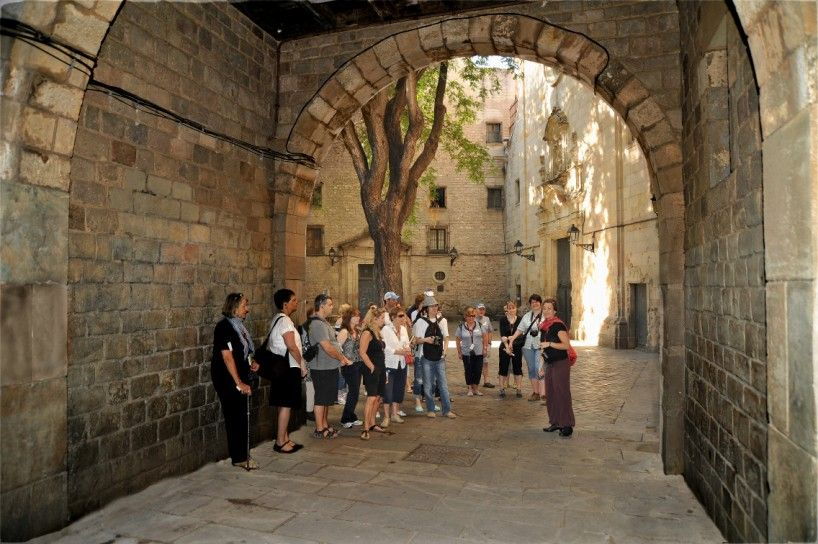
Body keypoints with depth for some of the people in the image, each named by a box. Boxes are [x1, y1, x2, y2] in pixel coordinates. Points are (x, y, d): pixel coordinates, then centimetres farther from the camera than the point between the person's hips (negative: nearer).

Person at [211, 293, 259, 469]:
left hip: (240, 379, 8)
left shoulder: (239, 325, 10)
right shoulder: (224, 327, -15)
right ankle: (239, 458, 9)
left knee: (242, 417, 12)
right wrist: (239, 383, -20)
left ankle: (243, 455, 22)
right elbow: (227, 356, -20)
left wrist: (251, 363, 5)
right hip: (228, 380, -8)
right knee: (234, 418, -1)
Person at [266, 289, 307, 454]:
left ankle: (285, 439, 21)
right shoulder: (285, 320, -16)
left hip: (283, 368, 10)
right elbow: (291, 346, -22)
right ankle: (280, 442, 1)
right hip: (288, 368, -10)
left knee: (284, 405, 13)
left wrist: (300, 363, 15)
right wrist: (302, 364, -9)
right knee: (286, 405, -4)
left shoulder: (278, 319, 15)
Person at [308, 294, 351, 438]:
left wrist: (342, 358, 4)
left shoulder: (324, 323, 13)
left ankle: (325, 425, 29)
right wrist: (341, 358, -10)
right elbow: (327, 347, -24)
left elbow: (334, 344, 16)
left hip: (330, 367, 10)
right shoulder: (317, 324, -19)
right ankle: (319, 430, 11)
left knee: (327, 399, 18)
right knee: (321, 399, 1)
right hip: (322, 368, -10)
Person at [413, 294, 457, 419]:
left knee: (443, 384, 3)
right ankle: (430, 410, 18)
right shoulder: (421, 321, -4)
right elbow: (417, 339, -5)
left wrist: (444, 350, 3)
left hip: (439, 358, 3)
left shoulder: (441, 321, 9)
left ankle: (447, 410, 10)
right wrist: (426, 339, -24)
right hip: (427, 358, -3)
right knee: (428, 385, 5)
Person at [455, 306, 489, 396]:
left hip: (478, 353, 1)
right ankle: (470, 389, 19)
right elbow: (457, 340, 1)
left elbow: (485, 336, 7)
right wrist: (459, 352, -1)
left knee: (478, 371, 3)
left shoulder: (479, 325, -1)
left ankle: (476, 389, 19)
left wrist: (485, 347, 3)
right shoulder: (461, 327, -5)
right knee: (468, 371, 5)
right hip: (466, 353, -1)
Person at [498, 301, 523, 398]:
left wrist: (509, 338, -17)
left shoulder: (520, 319, 0)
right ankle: (502, 390, 13)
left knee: (517, 368, 5)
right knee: (503, 368, 4)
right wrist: (507, 346, -17)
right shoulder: (503, 319, -1)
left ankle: (519, 390, 12)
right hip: (504, 347, 0)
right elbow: (502, 334, -9)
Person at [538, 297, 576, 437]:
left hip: (561, 364, -8)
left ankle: (567, 425, -1)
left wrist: (549, 343, -22)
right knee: (550, 394, 8)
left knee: (562, 394, -7)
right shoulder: (543, 327, 12)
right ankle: (555, 423, 17)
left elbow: (567, 345, -19)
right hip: (549, 364, 8)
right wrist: (541, 366, 18)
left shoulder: (558, 325, -12)